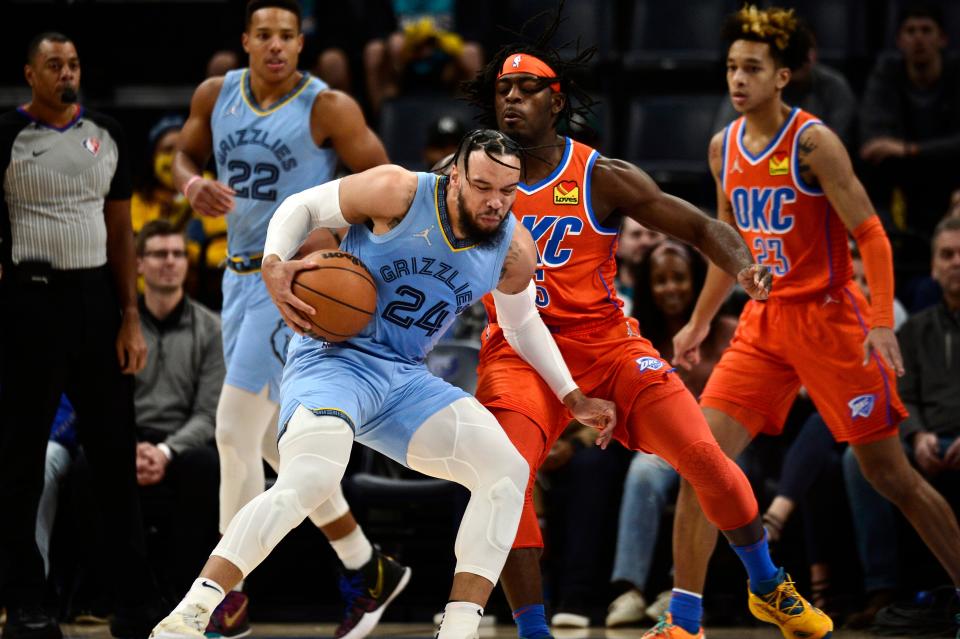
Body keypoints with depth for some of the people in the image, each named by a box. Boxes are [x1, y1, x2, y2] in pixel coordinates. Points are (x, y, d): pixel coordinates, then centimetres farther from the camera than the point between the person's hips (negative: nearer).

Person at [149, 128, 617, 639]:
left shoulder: (514, 250, 3)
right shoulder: (400, 193, -13)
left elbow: (523, 323, 23)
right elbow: (303, 207, 0)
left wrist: (573, 398, 21)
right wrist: (273, 264, -18)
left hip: (405, 379, 6)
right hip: (334, 358, -6)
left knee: (506, 470, -9)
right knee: (307, 481, -32)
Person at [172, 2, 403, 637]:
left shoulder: (327, 107, -12)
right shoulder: (216, 95, 4)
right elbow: (186, 155, 19)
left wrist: (332, 230, -24)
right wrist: (192, 184, -4)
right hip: (241, 277, 7)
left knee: (235, 431, -12)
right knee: (272, 437, 13)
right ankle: (365, 567, 26)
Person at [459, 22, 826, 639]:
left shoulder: (601, 177, -6)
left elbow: (702, 227, -4)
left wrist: (744, 267, -25)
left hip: (604, 338, -1)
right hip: (518, 349, 1)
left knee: (702, 455, -10)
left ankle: (769, 585, 14)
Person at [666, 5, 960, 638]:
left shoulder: (813, 141, -12)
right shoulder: (724, 147, 7)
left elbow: (871, 236, -13)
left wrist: (883, 324, -23)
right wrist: (699, 321, 24)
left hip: (828, 315, -5)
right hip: (763, 322, 6)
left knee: (888, 473, -1)